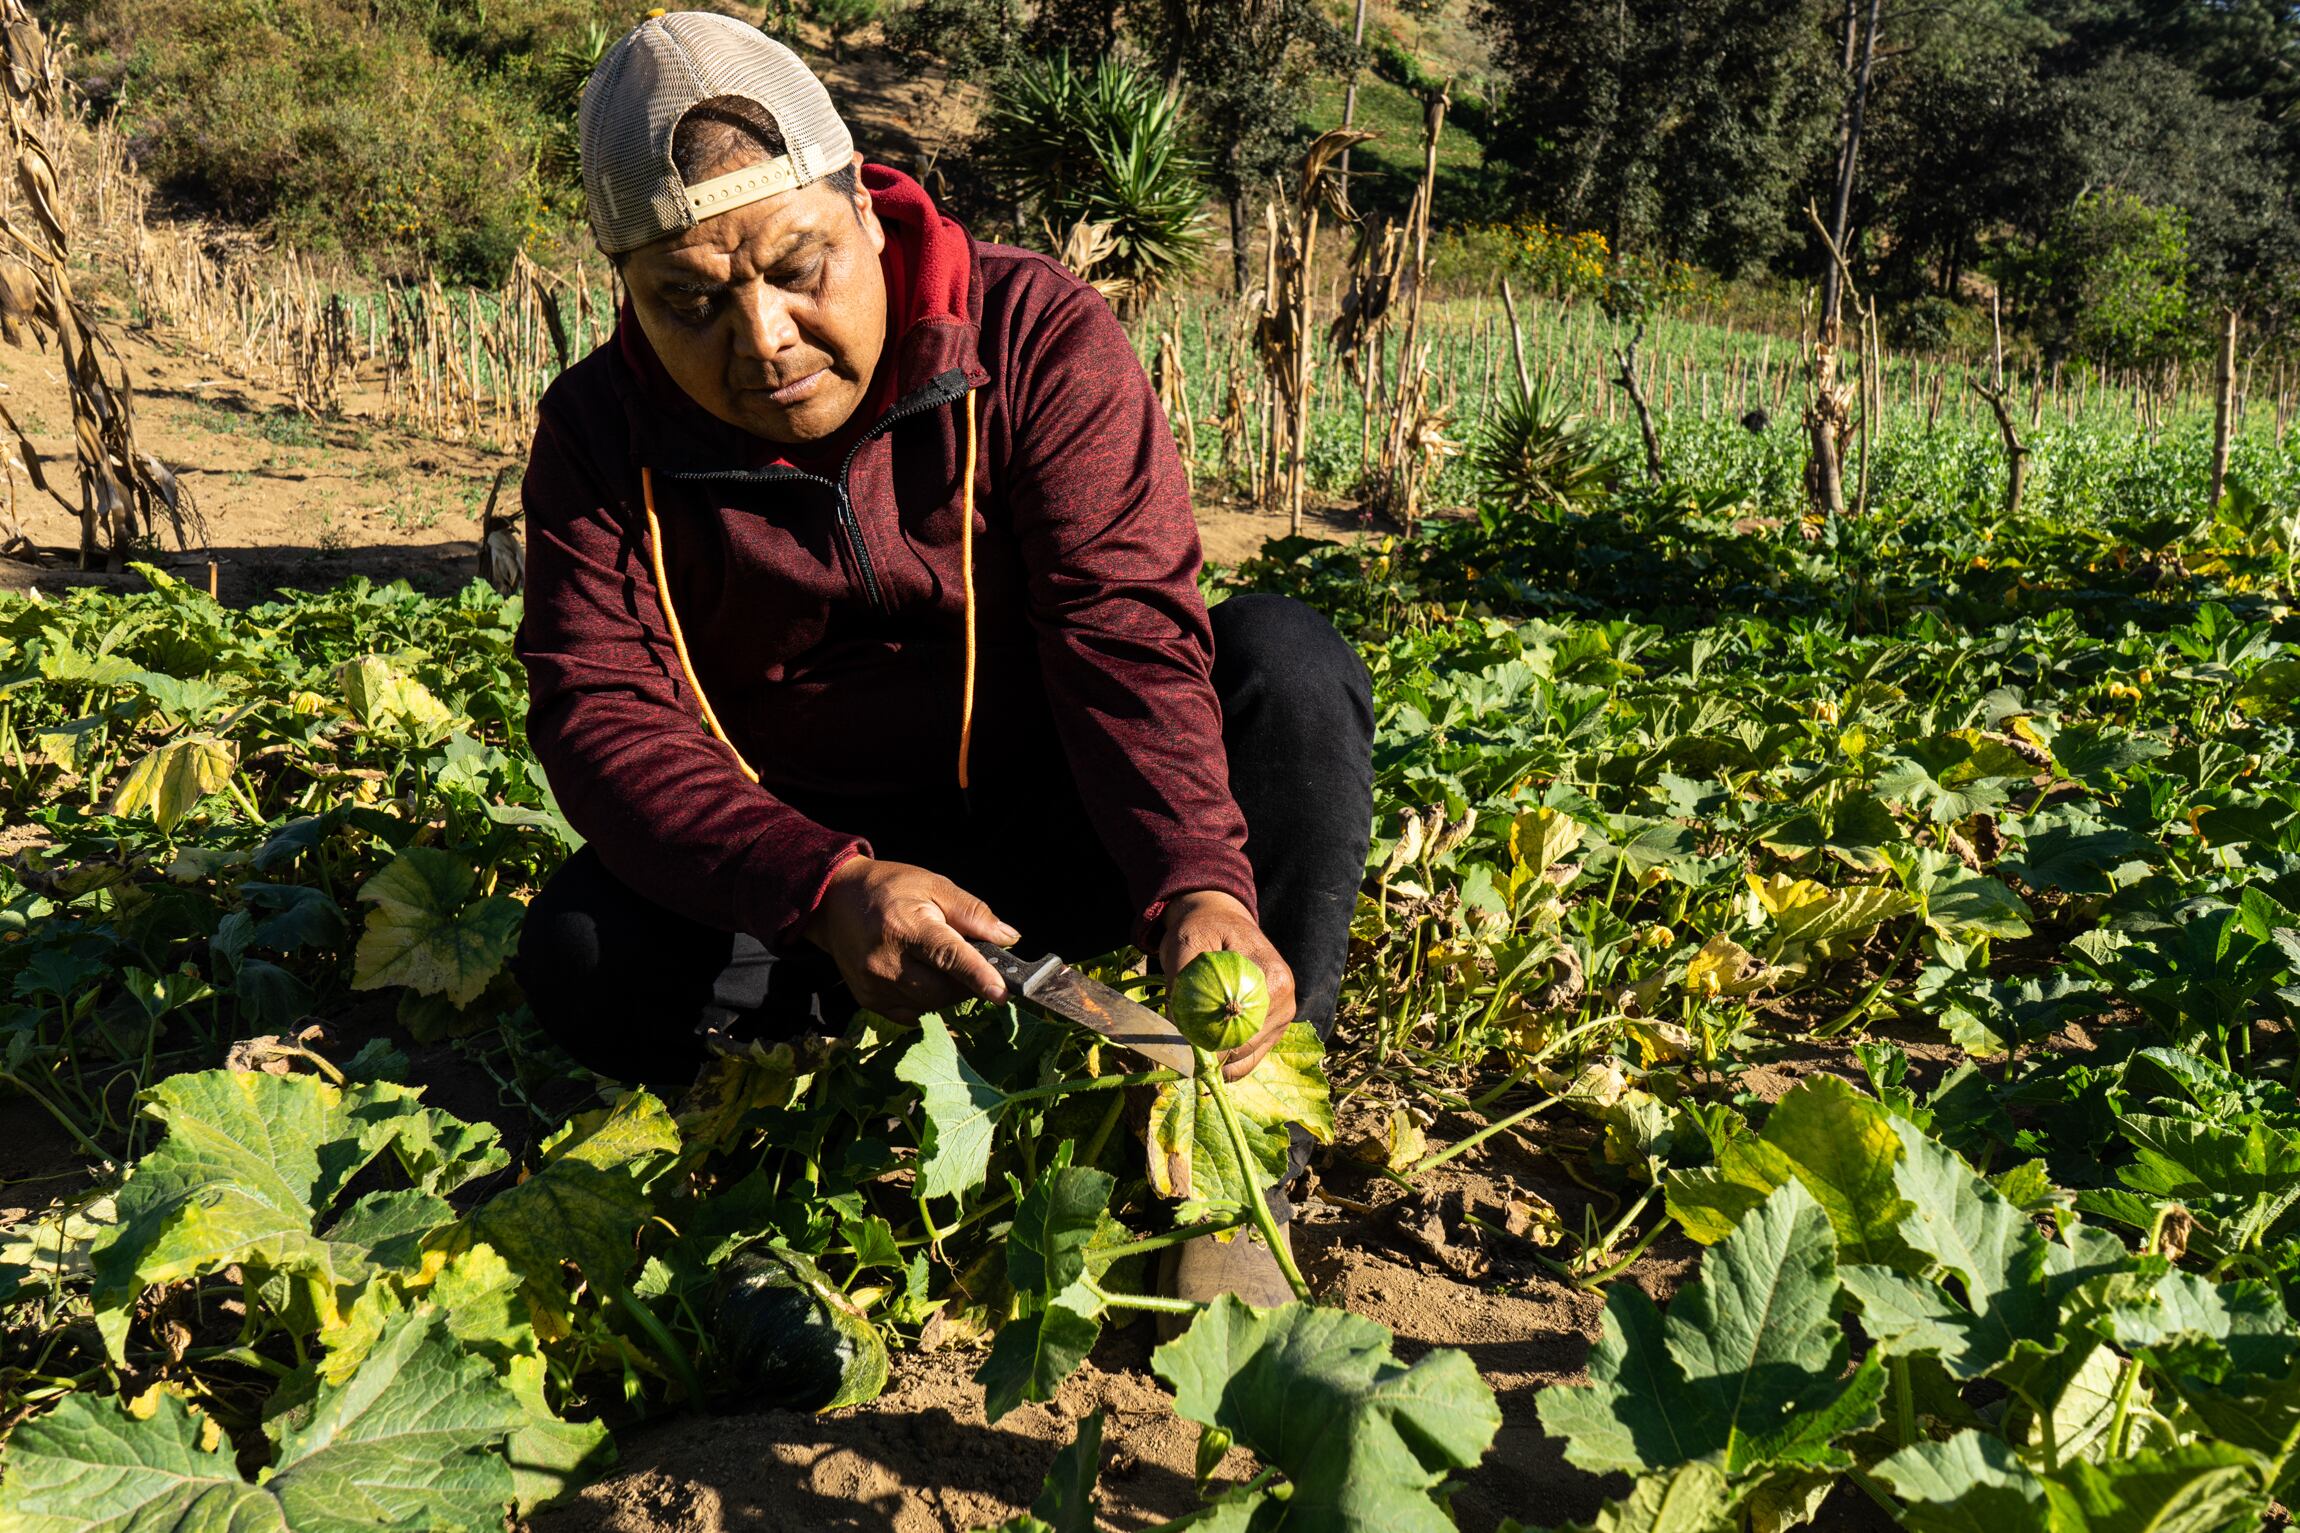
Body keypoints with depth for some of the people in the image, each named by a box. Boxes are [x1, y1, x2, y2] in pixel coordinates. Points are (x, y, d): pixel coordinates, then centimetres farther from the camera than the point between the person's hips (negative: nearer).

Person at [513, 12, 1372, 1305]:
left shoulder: (1039, 336, -14)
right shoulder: (603, 434, -8)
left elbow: (1128, 628, -24)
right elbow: (605, 718, -19)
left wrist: (1201, 883, -43)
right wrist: (831, 892, -37)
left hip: (1067, 822, 0)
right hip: (817, 862, 1)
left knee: (1286, 659, -28)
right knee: (589, 956, -26)